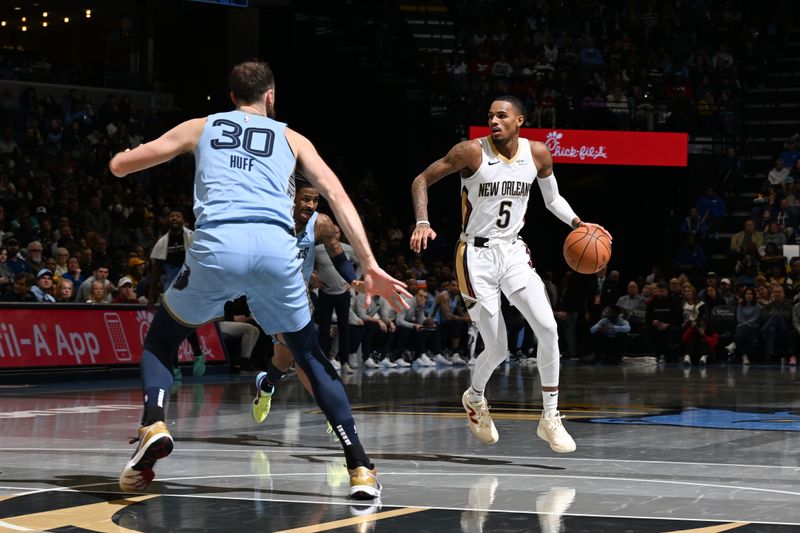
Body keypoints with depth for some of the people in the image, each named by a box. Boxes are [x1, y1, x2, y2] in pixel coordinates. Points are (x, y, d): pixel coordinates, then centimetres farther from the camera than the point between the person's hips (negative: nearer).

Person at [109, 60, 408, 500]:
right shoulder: (291, 138, 27)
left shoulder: (200, 128, 27)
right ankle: (360, 466, 11)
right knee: (310, 354, 21)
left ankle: (153, 424, -3)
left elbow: (120, 165, 29)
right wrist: (370, 267, 8)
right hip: (275, 248, 1)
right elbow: (337, 195, 13)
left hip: (216, 245, -1)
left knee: (161, 338, 25)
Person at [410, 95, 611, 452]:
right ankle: (475, 398, 31)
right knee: (497, 349, -3)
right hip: (477, 255, -4)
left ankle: (550, 419, -2)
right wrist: (422, 223, -22)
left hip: (514, 251, 4)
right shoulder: (472, 152, -14)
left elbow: (552, 199, 16)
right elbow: (422, 180, -7)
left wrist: (578, 223, 0)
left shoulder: (537, 154, -1)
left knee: (548, 328, -14)